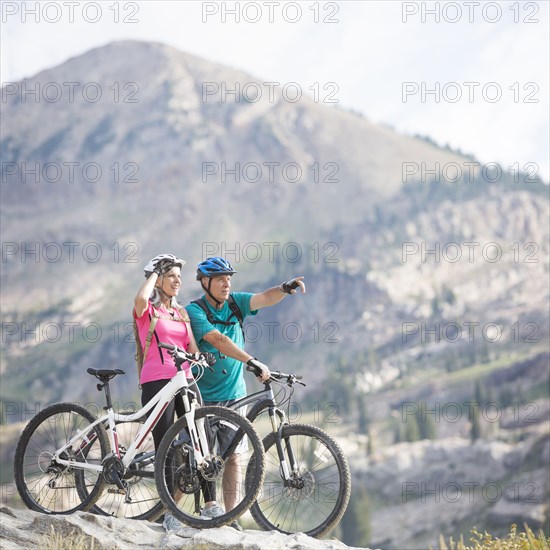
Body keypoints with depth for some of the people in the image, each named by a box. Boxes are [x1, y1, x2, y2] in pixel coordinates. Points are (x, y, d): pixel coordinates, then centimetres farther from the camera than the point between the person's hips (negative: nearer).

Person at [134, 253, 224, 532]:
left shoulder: (182, 313, 19)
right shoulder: (148, 310, 0)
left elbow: (193, 349, 13)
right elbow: (141, 298, -25)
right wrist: (153, 275, -7)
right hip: (157, 381, -6)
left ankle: (210, 504, 1)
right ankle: (170, 512, 3)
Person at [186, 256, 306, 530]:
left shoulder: (235, 302, 5)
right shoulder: (194, 310, -12)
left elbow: (264, 298, -10)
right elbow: (219, 340, -26)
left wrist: (286, 288, -33)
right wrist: (253, 362, -36)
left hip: (234, 395, 4)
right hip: (203, 397, -4)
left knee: (232, 456, 3)